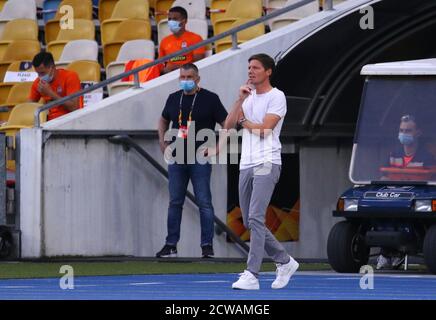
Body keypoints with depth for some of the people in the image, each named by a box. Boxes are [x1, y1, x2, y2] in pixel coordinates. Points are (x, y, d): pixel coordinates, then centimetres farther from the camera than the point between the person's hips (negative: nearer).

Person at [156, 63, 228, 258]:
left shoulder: (209, 99, -3)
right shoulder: (174, 98, 11)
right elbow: (164, 120, 27)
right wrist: (163, 143, 15)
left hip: (200, 159, -5)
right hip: (177, 158, 5)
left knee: (204, 202, -6)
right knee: (175, 202, 7)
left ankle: (207, 245, -2)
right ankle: (171, 245, 12)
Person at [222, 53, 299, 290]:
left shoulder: (276, 97, -3)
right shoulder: (248, 96, 19)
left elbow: (264, 128, -13)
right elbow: (228, 126, 9)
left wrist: (244, 122, 4)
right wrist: (240, 100, -2)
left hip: (266, 164, -8)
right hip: (246, 165, 8)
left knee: (256, 218, -17)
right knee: (251, 223, 8)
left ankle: (252, 275, -21)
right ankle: (285, 262, 23)